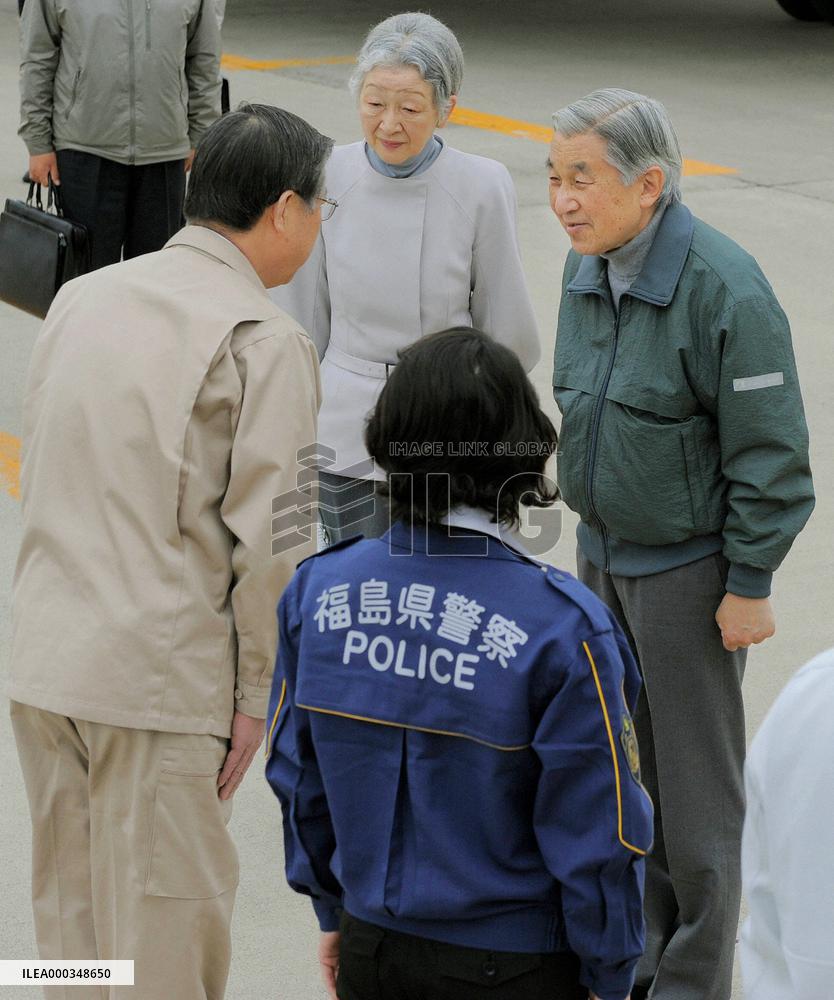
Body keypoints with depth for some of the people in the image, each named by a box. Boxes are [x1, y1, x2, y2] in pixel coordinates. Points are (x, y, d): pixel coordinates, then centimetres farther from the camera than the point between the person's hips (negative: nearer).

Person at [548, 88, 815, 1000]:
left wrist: (748, 585, -16)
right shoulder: (587, 267, 0)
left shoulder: (726, 290, -24)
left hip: (688, 566, -7)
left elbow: (769, 455, -18)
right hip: (604, 551, 7)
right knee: (629, 760, 17)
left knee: (695, 783, 5)